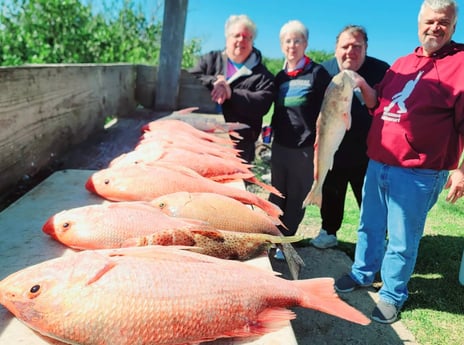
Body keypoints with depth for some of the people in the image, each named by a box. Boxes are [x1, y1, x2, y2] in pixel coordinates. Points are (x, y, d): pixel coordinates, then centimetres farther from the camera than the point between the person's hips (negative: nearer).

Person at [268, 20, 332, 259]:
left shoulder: (317, 73, -5)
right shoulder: (280, 77, 11)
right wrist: (271, 131, 12)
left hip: (306, 147, -4)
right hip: (280, 145, 5)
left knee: (297, 198, 6)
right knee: (276, 195, 12)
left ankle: (285, 240, 20)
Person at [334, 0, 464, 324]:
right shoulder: (402, 63, 13)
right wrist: (363, 86, 1)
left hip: (417, 172, -6)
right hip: (378, 163, 7)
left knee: (402, 240, 6)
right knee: (370, 226, 19)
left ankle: (393, 294, 24)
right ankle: (363, 273, 38)